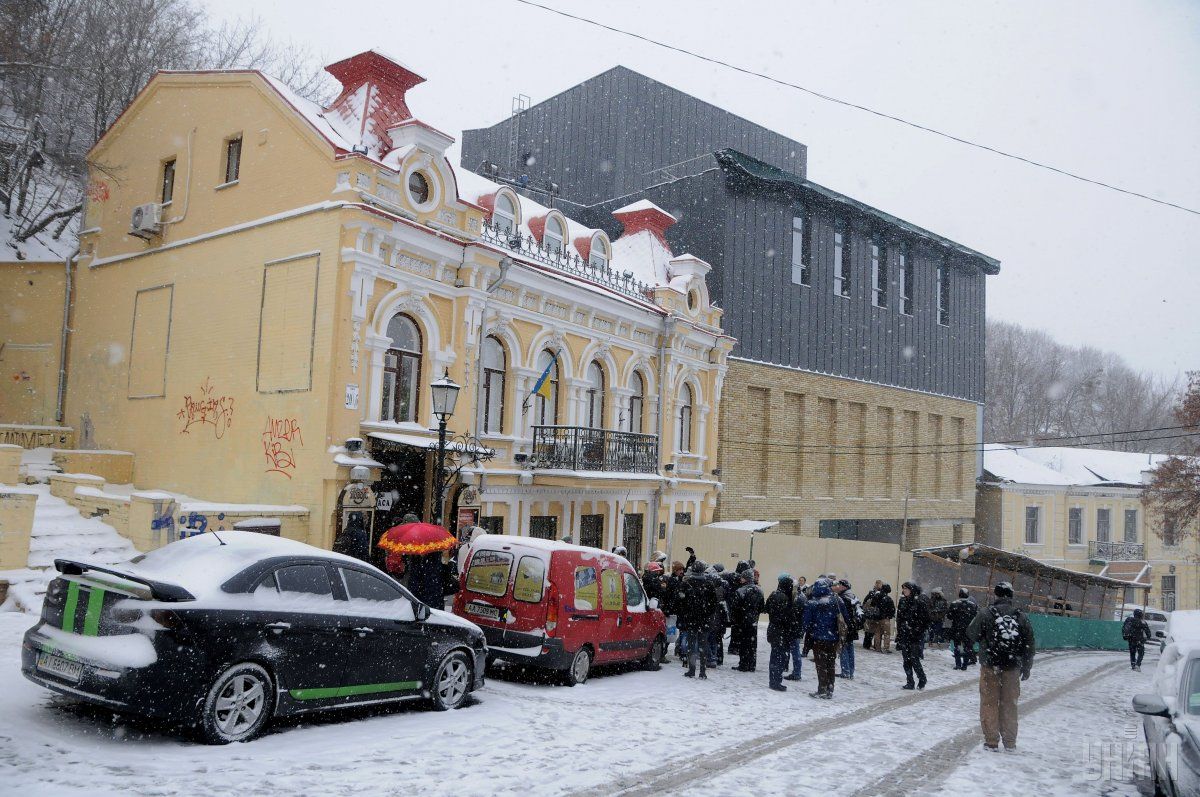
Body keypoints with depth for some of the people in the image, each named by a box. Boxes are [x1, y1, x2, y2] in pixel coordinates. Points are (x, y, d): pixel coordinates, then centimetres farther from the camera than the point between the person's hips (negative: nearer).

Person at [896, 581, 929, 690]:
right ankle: (909, 683, 13)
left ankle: (922, 679, 16)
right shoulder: (902, 602, 9)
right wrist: (899, 634, 12)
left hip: (915, 637, -5)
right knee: (907, 660, 6)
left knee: (914, 659, -6)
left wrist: (918, 631, -13)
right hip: (904, 635, 5)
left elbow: (925, 620, -7)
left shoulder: (919, 603, -8)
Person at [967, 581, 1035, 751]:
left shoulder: (986, 613, -10)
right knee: (1009, 704, 13)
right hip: (1012, 667, 3)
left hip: (990, 666, -3)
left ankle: (991, 742, 7)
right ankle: (1010, 743, 20)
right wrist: (1026, 667, 16)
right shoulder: (1021, 616, 1)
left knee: (989, 703, 6)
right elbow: (1029, 644, 6)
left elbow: (971, 634, -1)